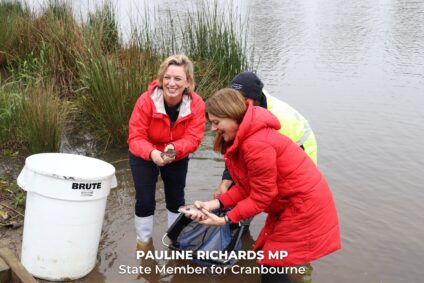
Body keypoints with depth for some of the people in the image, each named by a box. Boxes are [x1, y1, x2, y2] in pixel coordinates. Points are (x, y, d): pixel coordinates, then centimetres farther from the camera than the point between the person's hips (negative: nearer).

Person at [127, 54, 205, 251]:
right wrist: (152, 153, -50)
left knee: (176, 198, 15)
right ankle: (143, 241, 23)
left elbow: (193, 138, -28)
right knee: (145, 200, -1)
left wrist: (174, 149, -49)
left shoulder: (196, 104, -25)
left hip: (177, 158, 2)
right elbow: (136, 137, -30)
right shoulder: (146, 101, -31)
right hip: (144, 157, -2)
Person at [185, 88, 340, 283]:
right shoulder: (243, 138, 3)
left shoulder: (257, 144, -29)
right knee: (267, 260, 15)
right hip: (289, 203, 10)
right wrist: (216, 204, -9)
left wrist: (226, 219, -19)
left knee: (272, 266, -2)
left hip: (304, 205, -10)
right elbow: (246, 186, 1)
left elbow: (260, 196, -22)